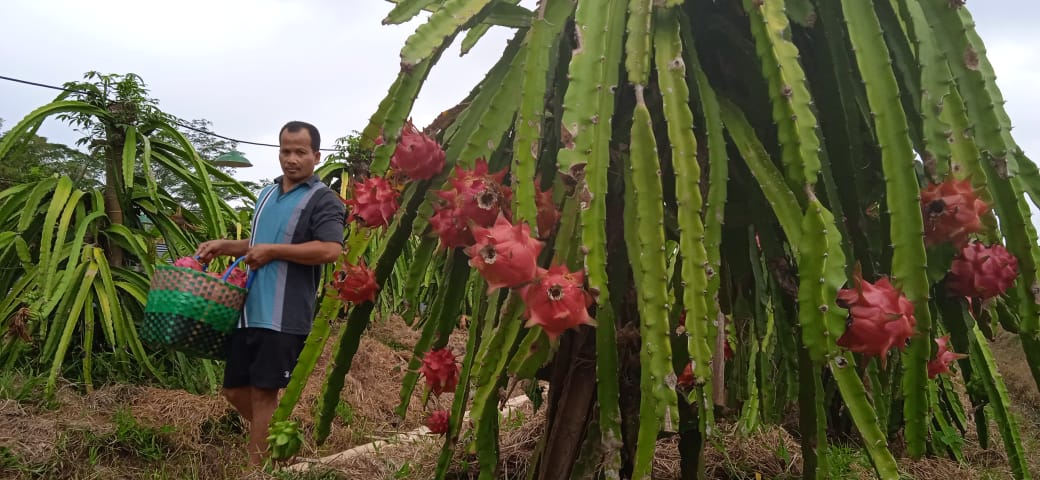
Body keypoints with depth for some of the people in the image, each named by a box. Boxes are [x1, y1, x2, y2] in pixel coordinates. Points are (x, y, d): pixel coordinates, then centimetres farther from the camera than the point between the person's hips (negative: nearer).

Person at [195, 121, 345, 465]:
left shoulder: (322, 200, -8)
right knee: (235, 389, 12)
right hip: (248, 310, 8)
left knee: (263, 392, -2)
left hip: (283, 316, -8)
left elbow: (331, 250, -23)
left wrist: (273, 251, -17)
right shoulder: (267, 194, 17)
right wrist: (223, 246, 14)